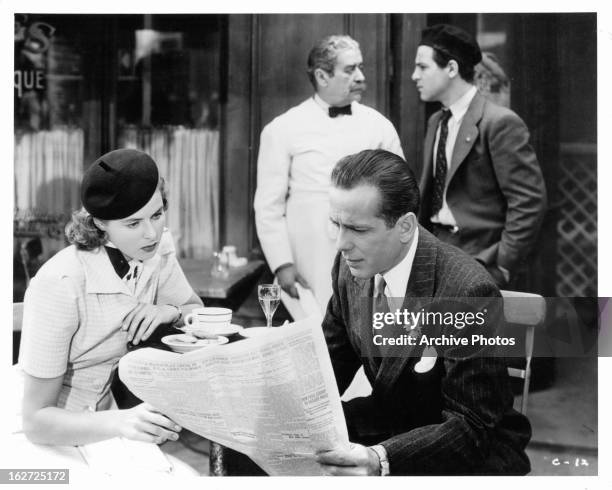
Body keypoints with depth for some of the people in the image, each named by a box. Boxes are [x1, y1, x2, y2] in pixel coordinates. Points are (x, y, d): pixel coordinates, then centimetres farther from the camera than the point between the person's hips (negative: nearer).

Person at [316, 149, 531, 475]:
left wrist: (381, 459, -40)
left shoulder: (467, 293, -26)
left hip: (478, 446, -6)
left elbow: (470, 427, -24)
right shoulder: (351, 266, -6)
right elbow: (332, 362, 6)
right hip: (389, 420, 6)